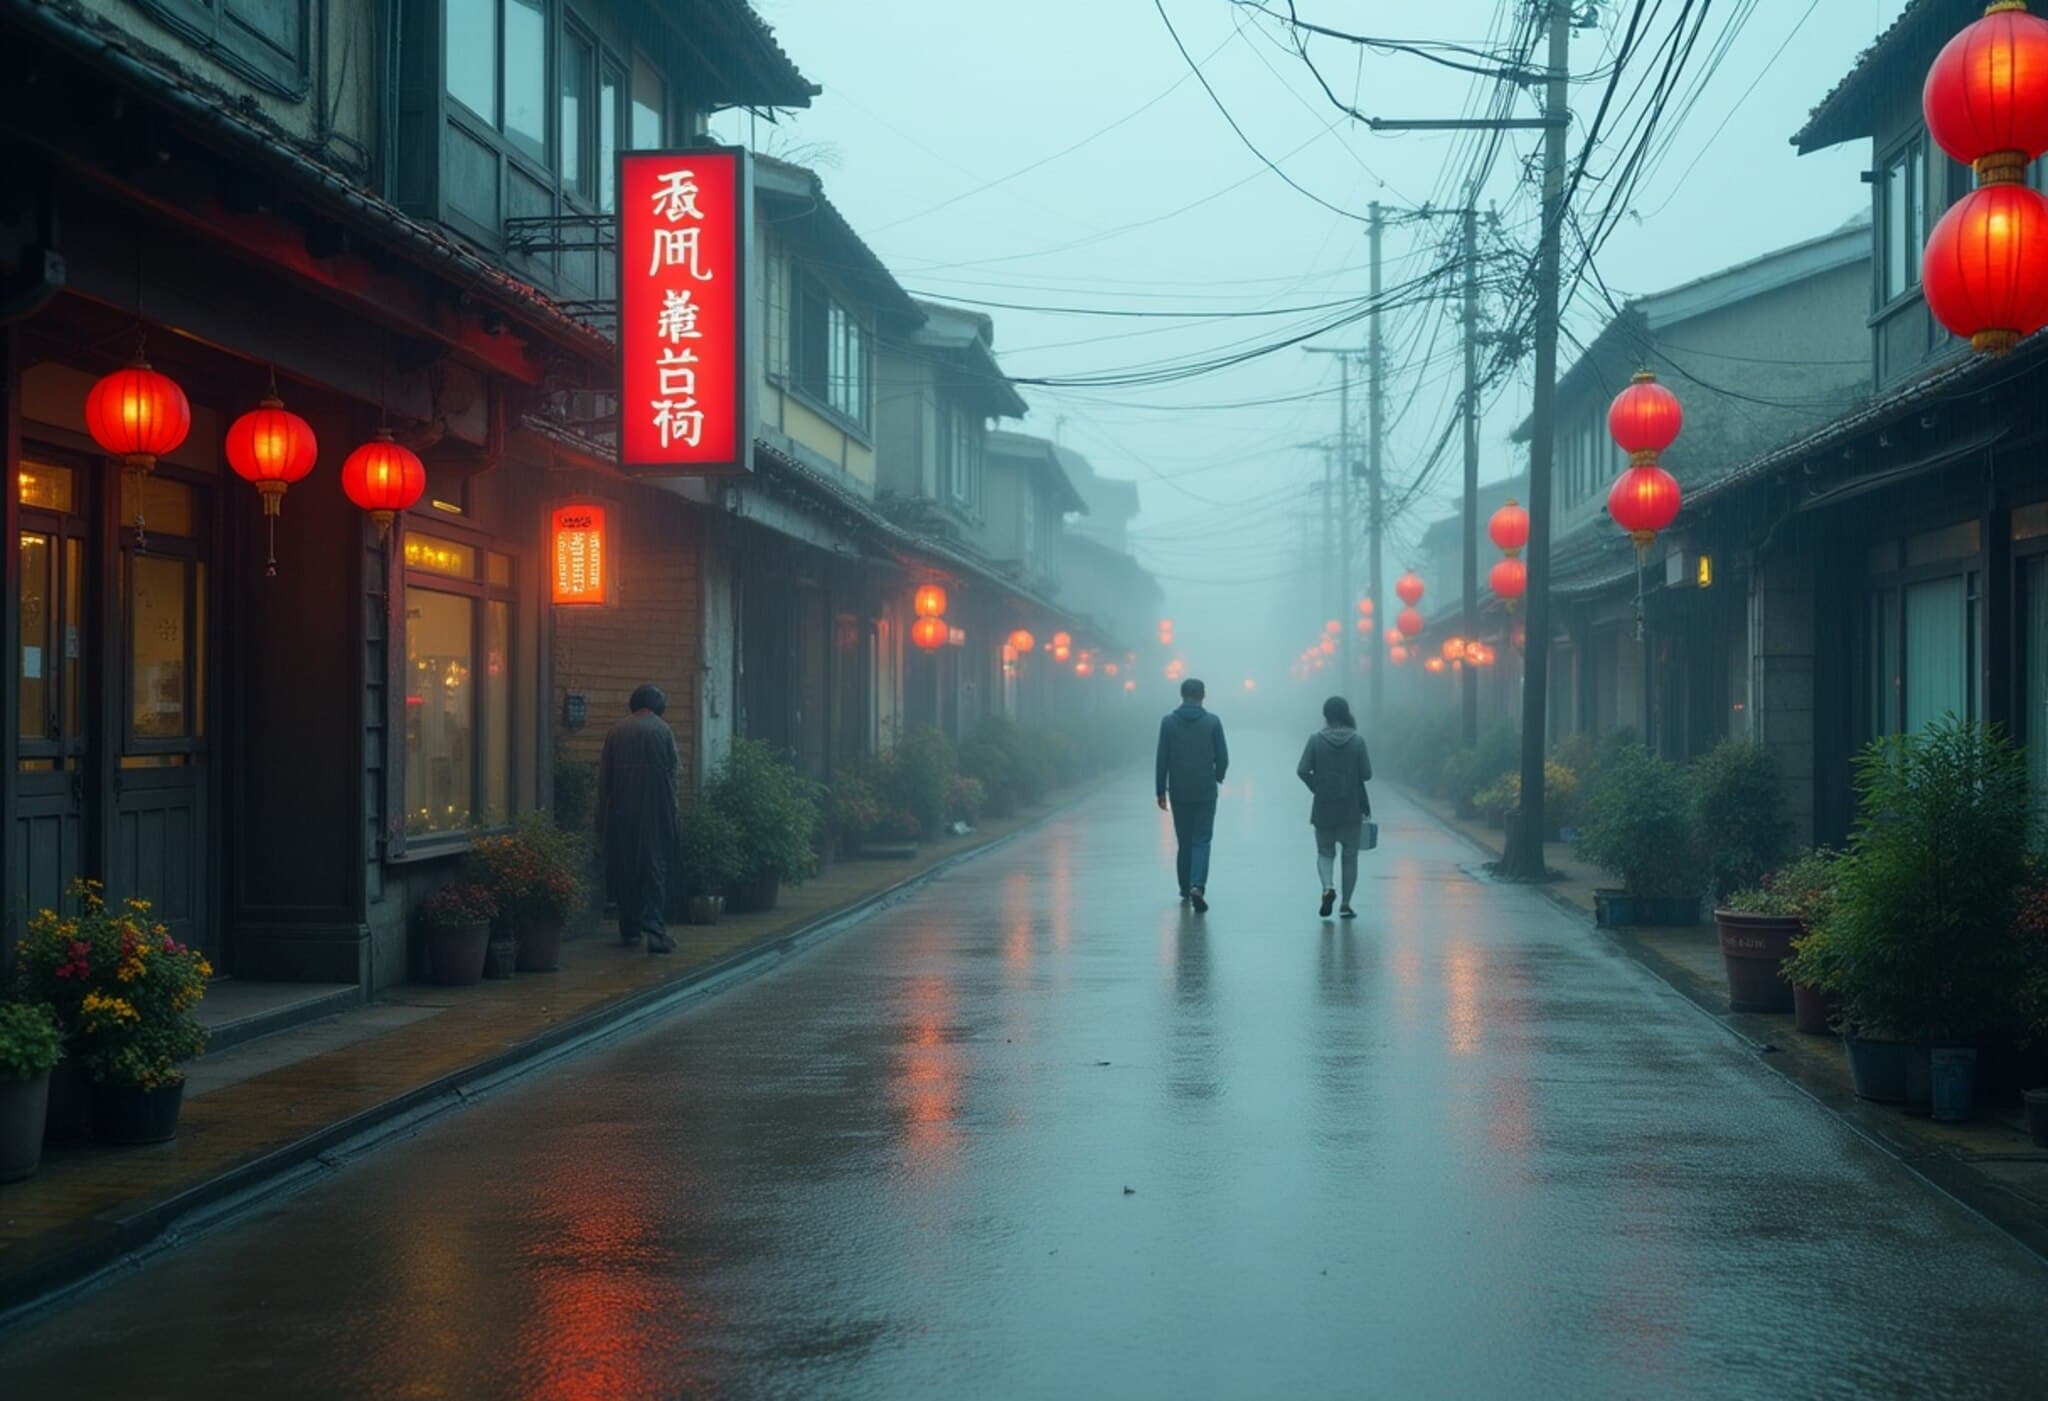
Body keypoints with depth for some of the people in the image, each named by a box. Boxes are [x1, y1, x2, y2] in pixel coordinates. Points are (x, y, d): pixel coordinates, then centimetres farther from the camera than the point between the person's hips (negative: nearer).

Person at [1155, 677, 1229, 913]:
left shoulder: (1169, 722, -2)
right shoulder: (1212, 722, -5)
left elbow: (1162, 760, -3)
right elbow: (1223, 758, -2)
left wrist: (1161, 791, 3)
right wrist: (1217, 778, 18)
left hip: (1179, 793, 1)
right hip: (1205, 792, -1)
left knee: (1184, 842, 13)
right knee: (1201, 840, 1)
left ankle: (1185, 890, 18)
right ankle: (1197, 885, -18)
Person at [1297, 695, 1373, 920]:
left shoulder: (1316, 739, -5)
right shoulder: (1357, 740, -6)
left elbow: (1302, 770, -9)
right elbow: (1366, 774, -7)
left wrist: (1317, 788, 5)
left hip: (1323, 808, 0)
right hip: (1352, 809, 0)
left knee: (1325, 852, 15)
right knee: (1350, 855, 10)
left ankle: (1328, 887, -13)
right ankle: (1346, 905, 10)